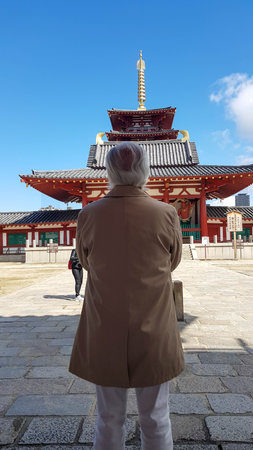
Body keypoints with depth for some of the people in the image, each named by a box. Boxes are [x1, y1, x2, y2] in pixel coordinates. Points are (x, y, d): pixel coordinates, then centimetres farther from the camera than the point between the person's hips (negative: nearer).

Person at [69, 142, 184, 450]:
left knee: (109, 419, 19)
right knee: (155, 418, 18)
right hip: (154, 334, 0)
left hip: (104, 335, 1)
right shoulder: (167, 214, -12)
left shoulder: (89, 215, -11)